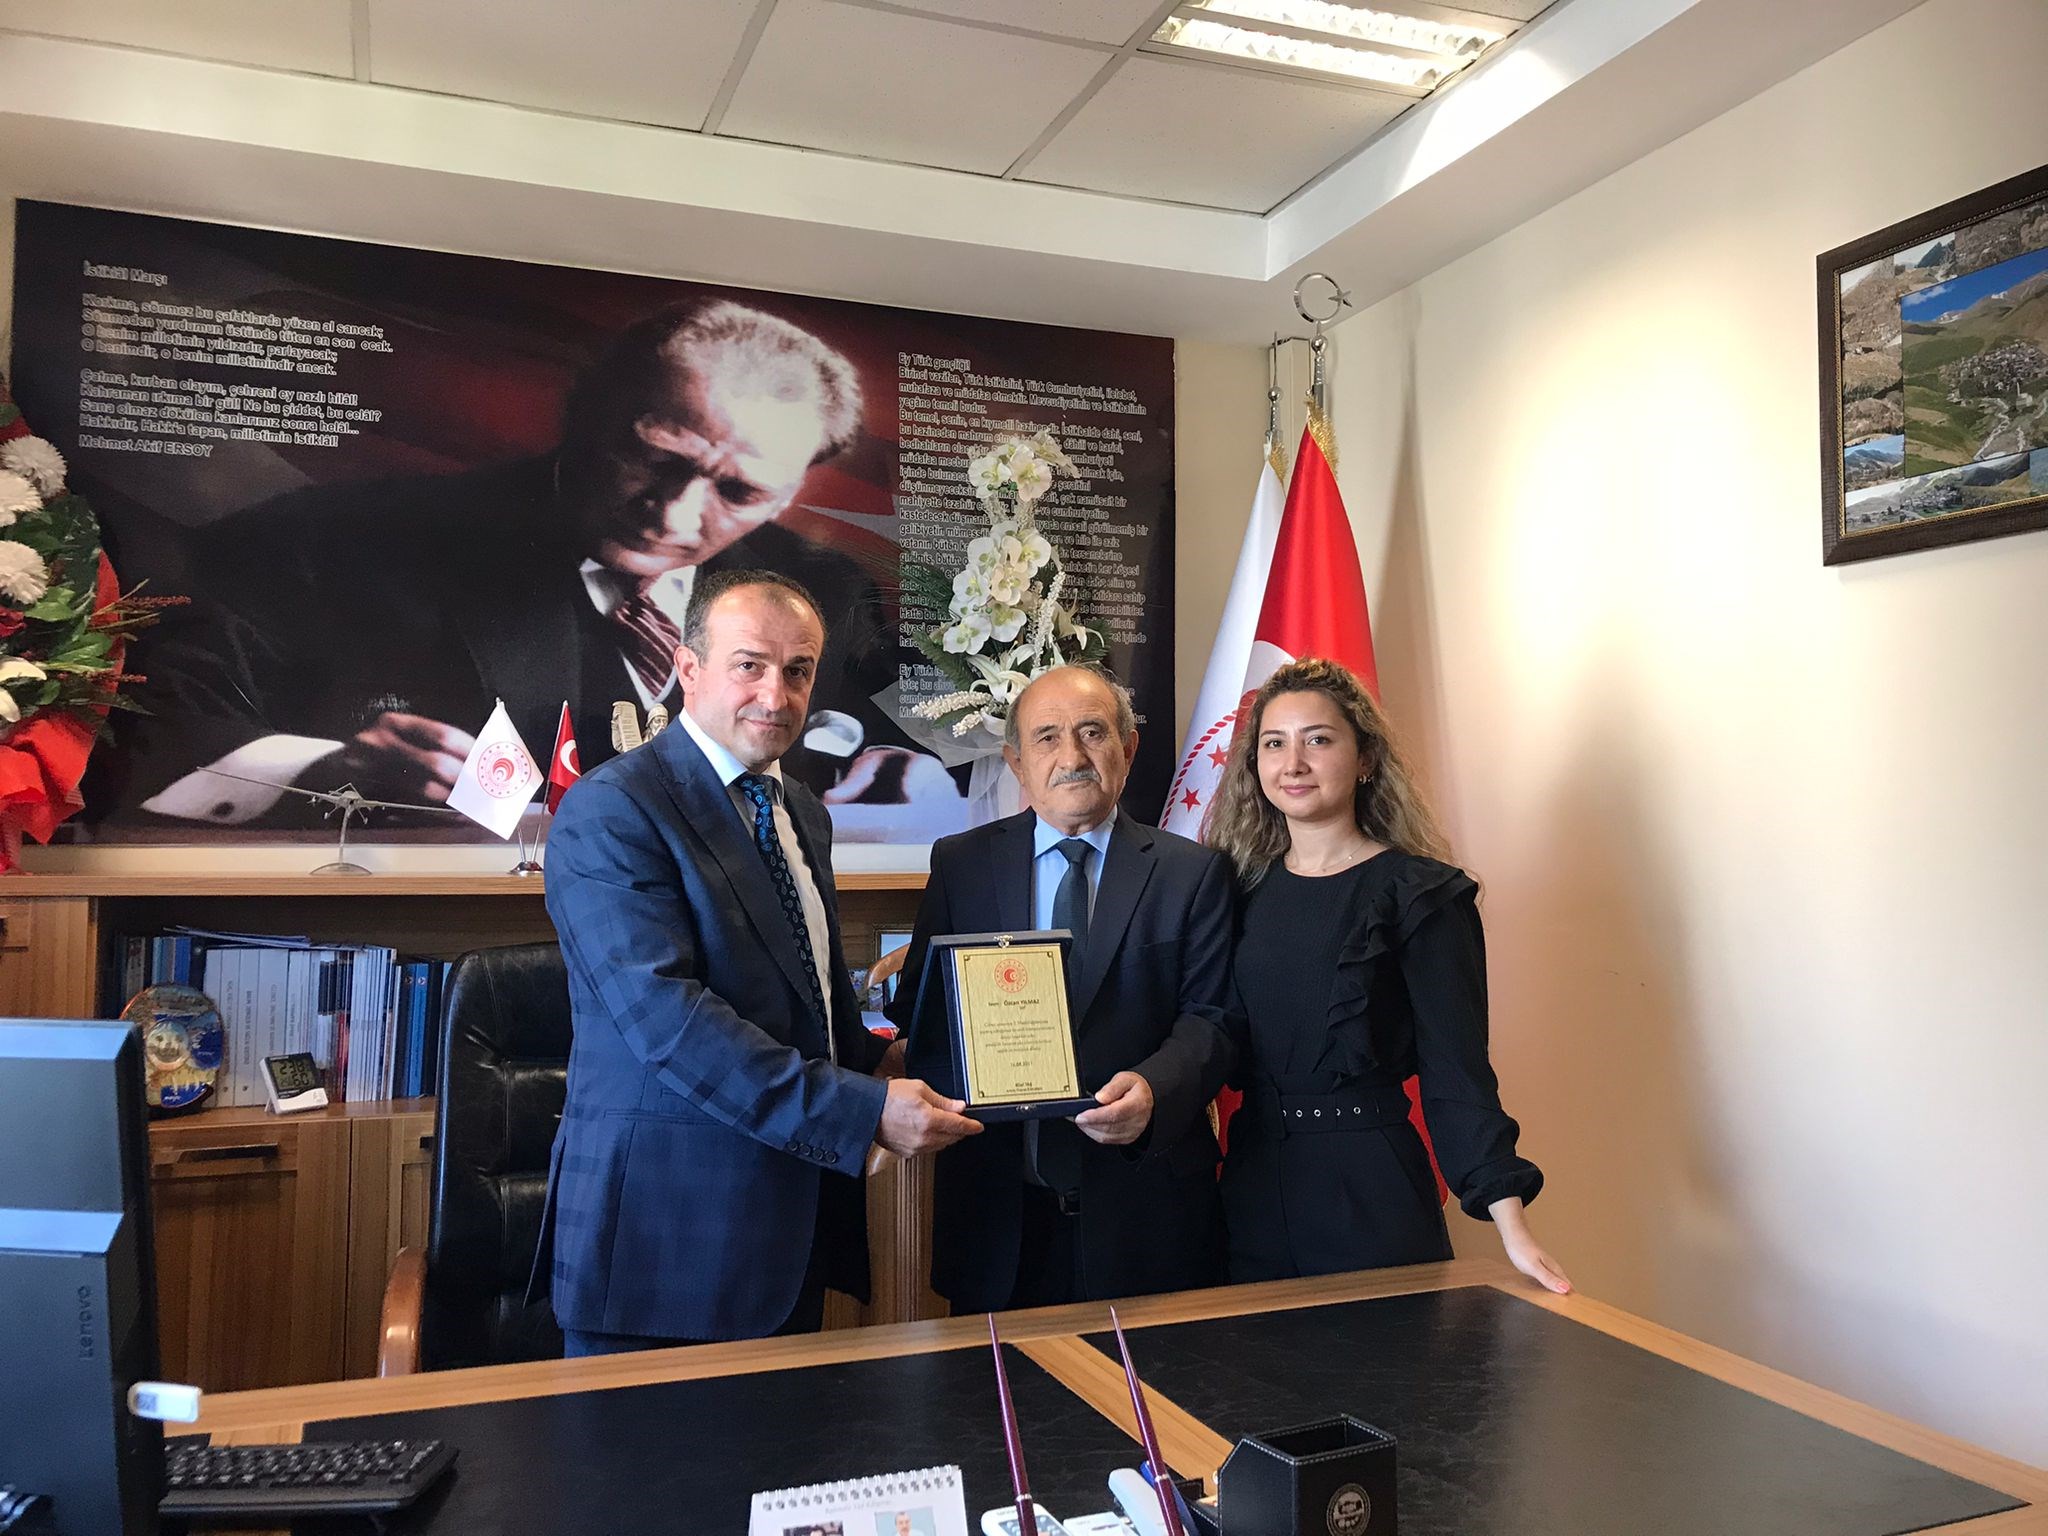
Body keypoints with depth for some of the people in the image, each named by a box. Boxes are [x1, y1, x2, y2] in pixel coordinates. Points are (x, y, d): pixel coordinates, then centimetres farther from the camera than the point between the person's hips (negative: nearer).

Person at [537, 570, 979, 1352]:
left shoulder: (803, 813, 11)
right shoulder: (611, 809, -15)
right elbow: (666, 1016, -25)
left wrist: (877, 1072, 5)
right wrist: (863, 1111, -27)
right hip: (667, 1228, -7)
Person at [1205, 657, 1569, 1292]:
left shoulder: (1423, 893, -7)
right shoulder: (1242, 884, 5)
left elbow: (1457, 1069, -10)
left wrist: (1512, 1227, -17)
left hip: (1371, 1192, -4)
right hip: (1252, 1190, 4)